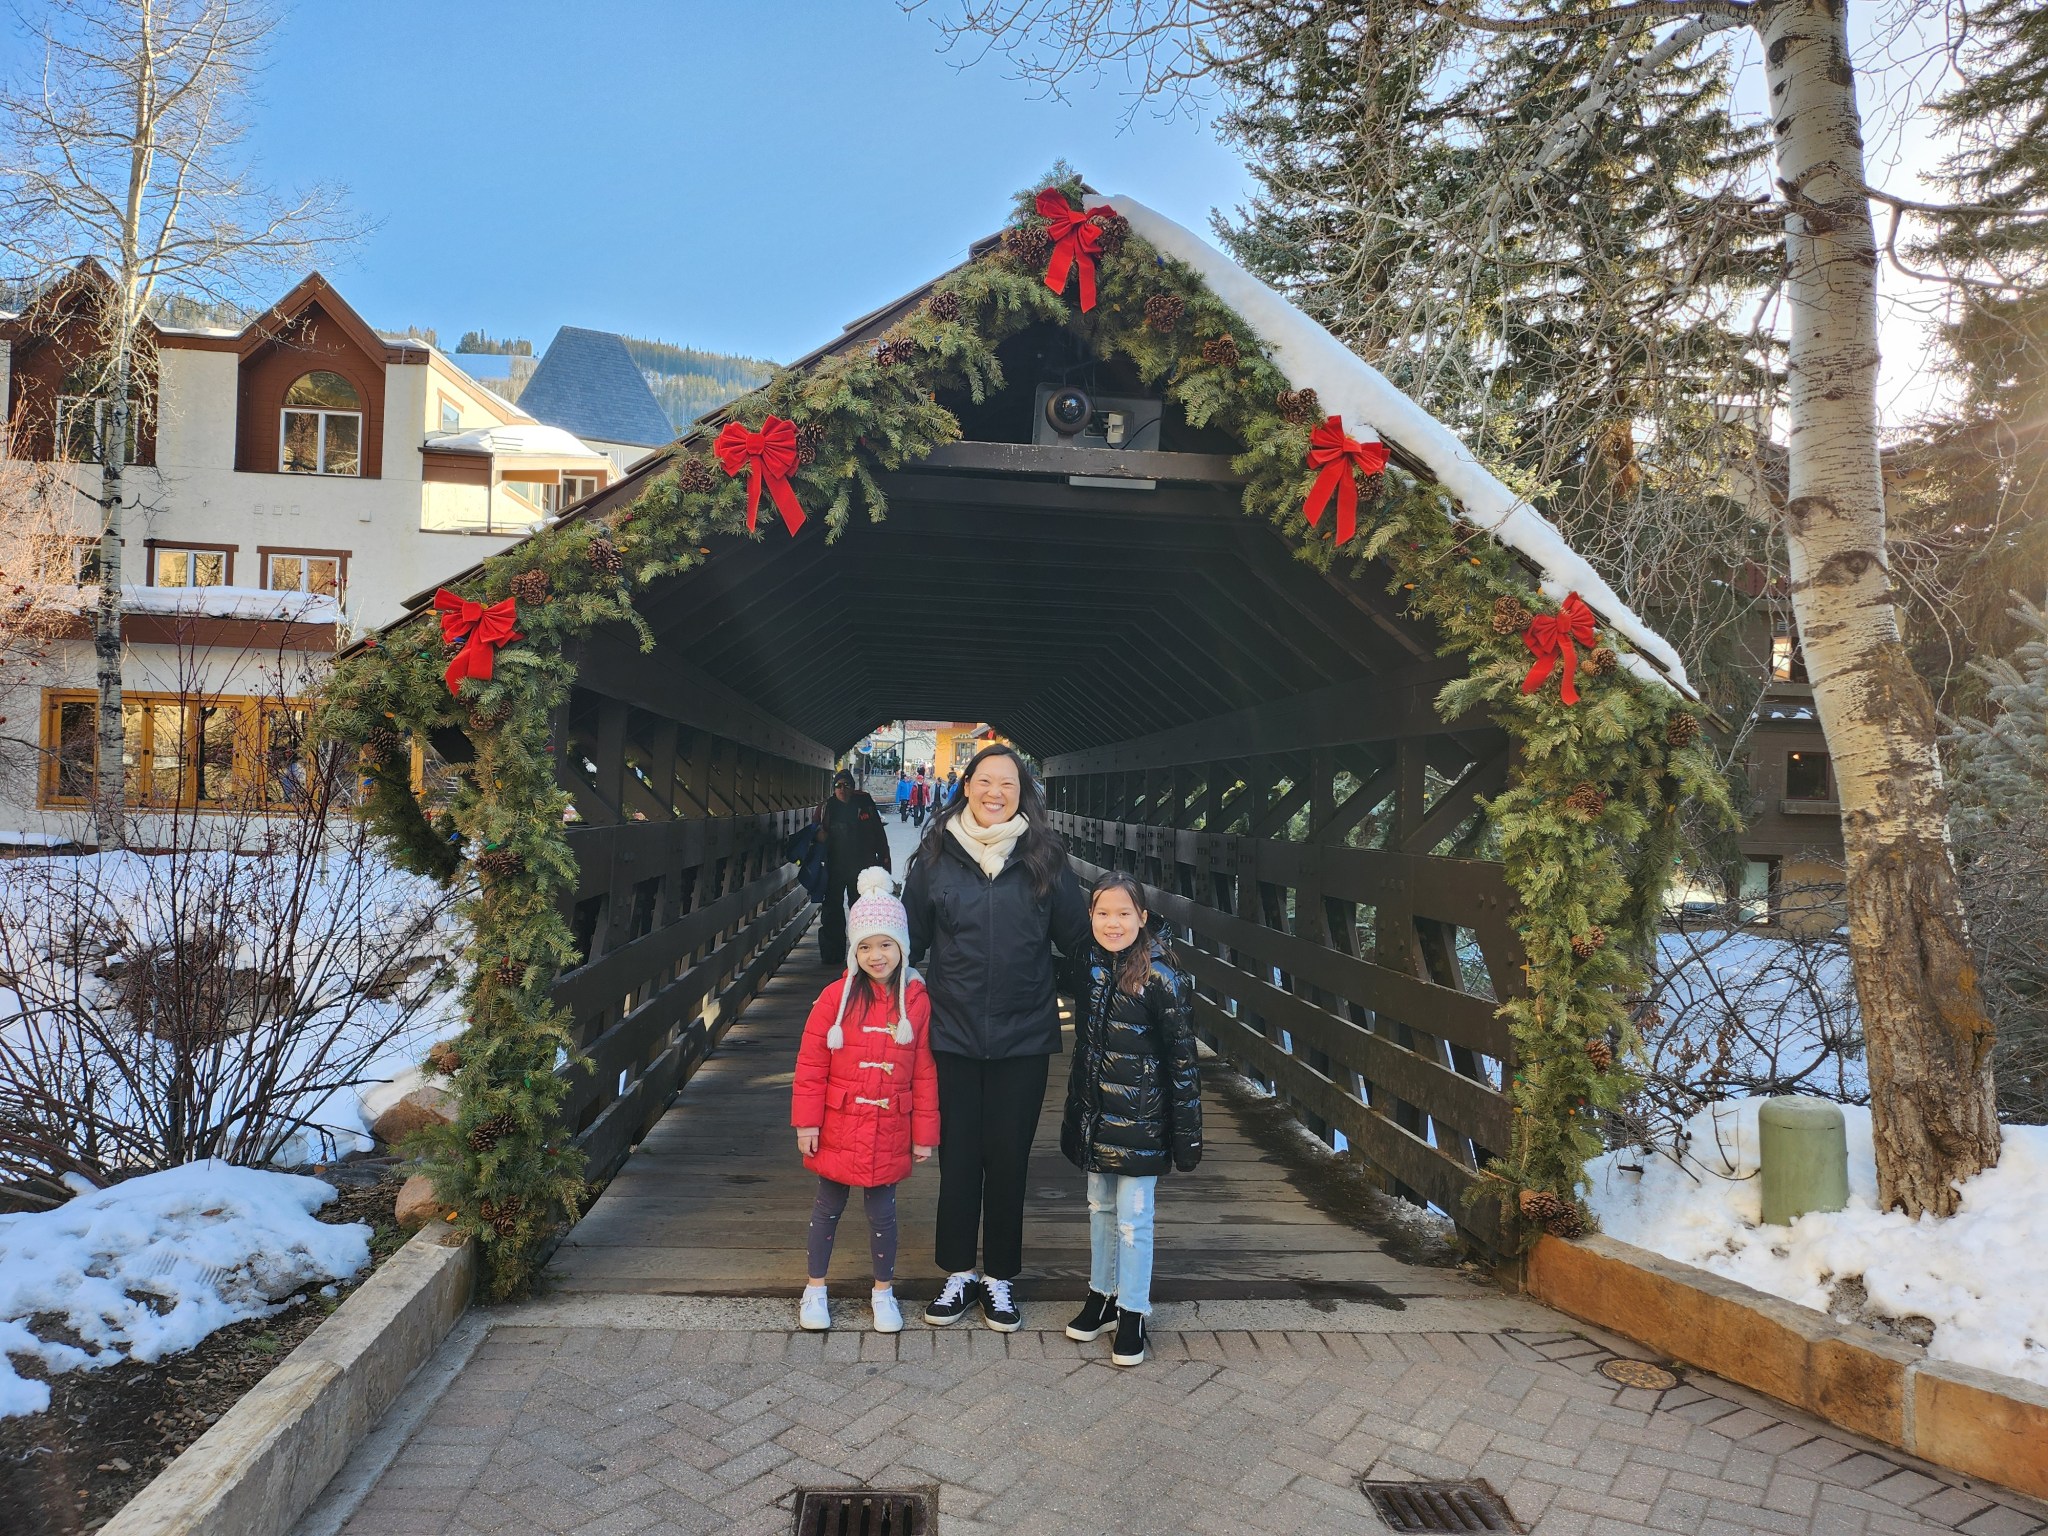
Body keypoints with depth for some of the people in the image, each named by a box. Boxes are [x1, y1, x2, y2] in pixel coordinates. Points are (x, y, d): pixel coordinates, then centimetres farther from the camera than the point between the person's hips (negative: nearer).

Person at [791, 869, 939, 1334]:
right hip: (838, 1126, 0)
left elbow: (925, 1073, -1)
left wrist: (924, 1132, 1)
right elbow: (811, 1064, -5)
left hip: (889, 1131, 1)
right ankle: (815, 1289, 32)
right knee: (828, 1208, 15)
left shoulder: (916, 1000, -6)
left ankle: (883, 1291, 31)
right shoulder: (836, 996, -9)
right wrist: (806, 1121, -7)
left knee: (882, 1213, 12)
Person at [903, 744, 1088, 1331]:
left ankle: (999, 1277, 28)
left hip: (1023, 1037, 0)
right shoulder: (936, 854, -1)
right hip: (954, 1034, 0)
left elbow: (1076, 938, 2)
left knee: (1009, 1159, 10)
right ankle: (959, 1273, 29)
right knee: (958, 1156, 11)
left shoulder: (1044, 858, -2)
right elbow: (912, 935, 5)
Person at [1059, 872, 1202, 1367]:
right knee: (1100, 1208, 19)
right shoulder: (1090, 969, 1)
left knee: (1133, 1218, 4)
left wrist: (1187, 1133, -12)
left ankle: (1132, 1314, 21)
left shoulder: (1161, 978, -17)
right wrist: (1076, 1116, 16)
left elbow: (1182, 1060, -13)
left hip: (1140, 1121, -6)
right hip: (1095, 1116, 6)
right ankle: (1101, 1297, 36)